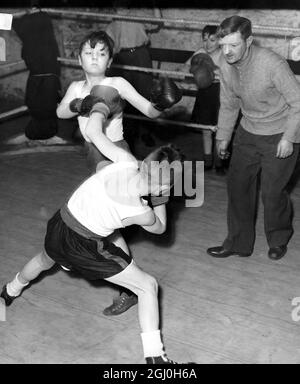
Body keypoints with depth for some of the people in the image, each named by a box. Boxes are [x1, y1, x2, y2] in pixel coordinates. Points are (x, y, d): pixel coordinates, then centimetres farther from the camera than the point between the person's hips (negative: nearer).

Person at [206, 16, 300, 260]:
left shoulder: (272, 64, -27)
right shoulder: (226, 65, -7)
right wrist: (223, 136, 12)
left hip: (279, 135, -6)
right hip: (248, 132, 6)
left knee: (272, 191, -2)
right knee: (237, 184, 6)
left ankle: (279, 240, 27)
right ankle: (239, 242, 22)